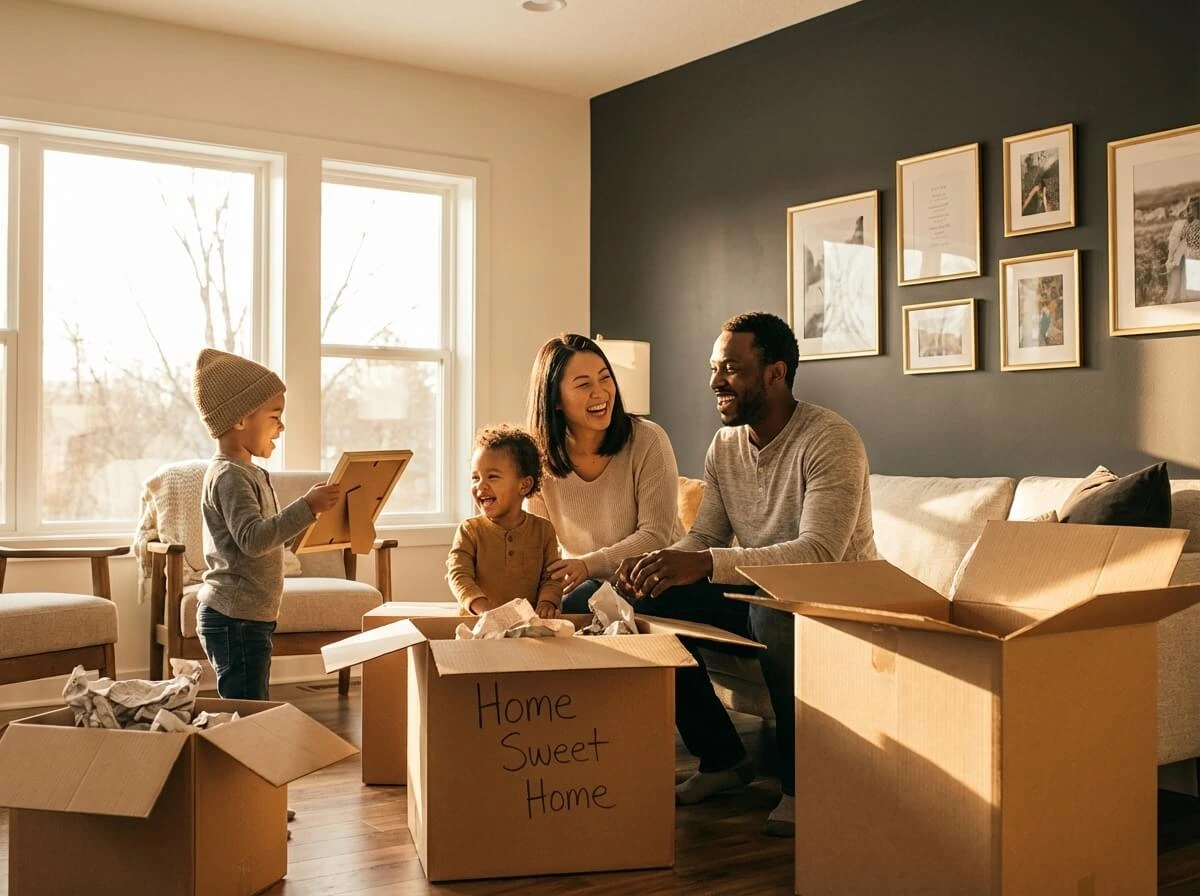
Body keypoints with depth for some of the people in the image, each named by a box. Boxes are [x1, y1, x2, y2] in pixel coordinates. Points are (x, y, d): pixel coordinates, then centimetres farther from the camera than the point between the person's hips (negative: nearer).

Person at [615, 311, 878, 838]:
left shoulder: (830, 440, -21)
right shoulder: (724, 446, 4)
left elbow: (820, 552, -33)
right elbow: (703, 537, 5)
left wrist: (707, 563, -45)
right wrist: (660, 562, -20)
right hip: (760, 595, 7)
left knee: (773, 612, -39)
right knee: (654, 604, -13)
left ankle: (801, 783, -17)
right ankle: (723, 759, 4)